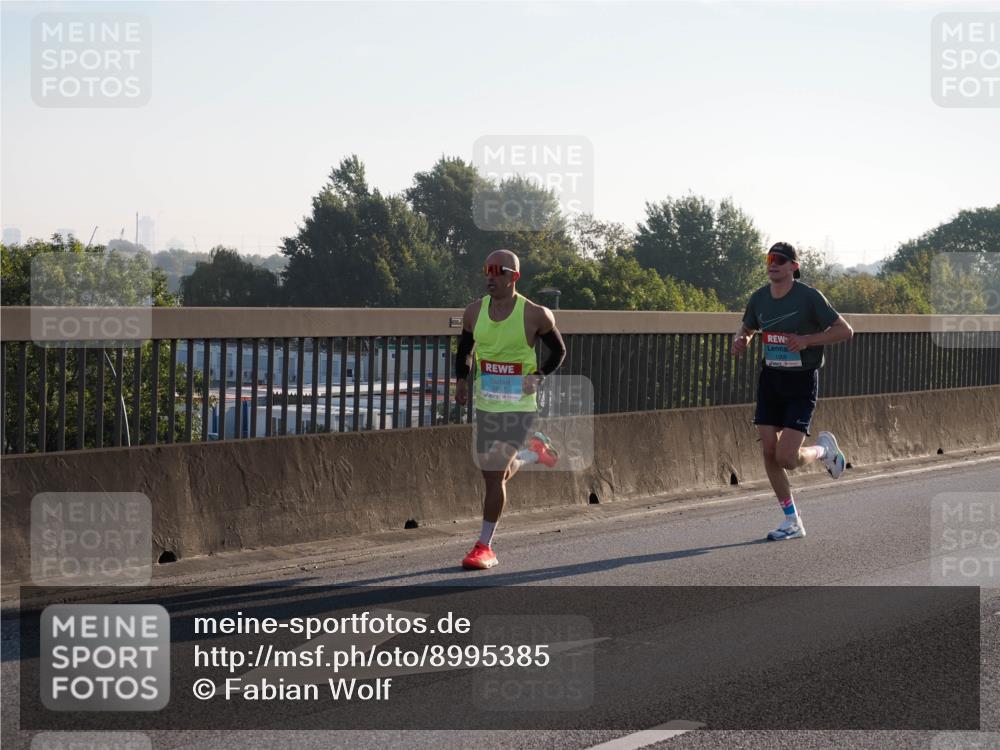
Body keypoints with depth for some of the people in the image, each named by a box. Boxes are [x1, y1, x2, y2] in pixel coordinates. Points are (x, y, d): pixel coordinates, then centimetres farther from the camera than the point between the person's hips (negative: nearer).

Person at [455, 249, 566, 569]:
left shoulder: (535, 315, -11)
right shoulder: (474, 312, 1)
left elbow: (558, 350, 3)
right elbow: (464, 350, 17)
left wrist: (538, 376, -10)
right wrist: (462, 380, 3)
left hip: (519, 406, -5)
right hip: (485, 405, 5)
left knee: (497, 472, -13)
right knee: (492, 475, 13)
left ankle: (485, 547, -4)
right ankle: (534, 452, 43)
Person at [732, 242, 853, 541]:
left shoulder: (809, 297, -14)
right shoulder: (759, 298, 1)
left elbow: (845, 331, -11)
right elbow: (747, 328, 20)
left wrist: (807, 340, -23)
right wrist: (740, 340, -4)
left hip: (802, 382, -5)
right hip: (770, 379, 5)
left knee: (787, 458, -14)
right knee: (769, 454, 0)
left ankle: (824, 449, 21)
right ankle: (792, 522, 14)